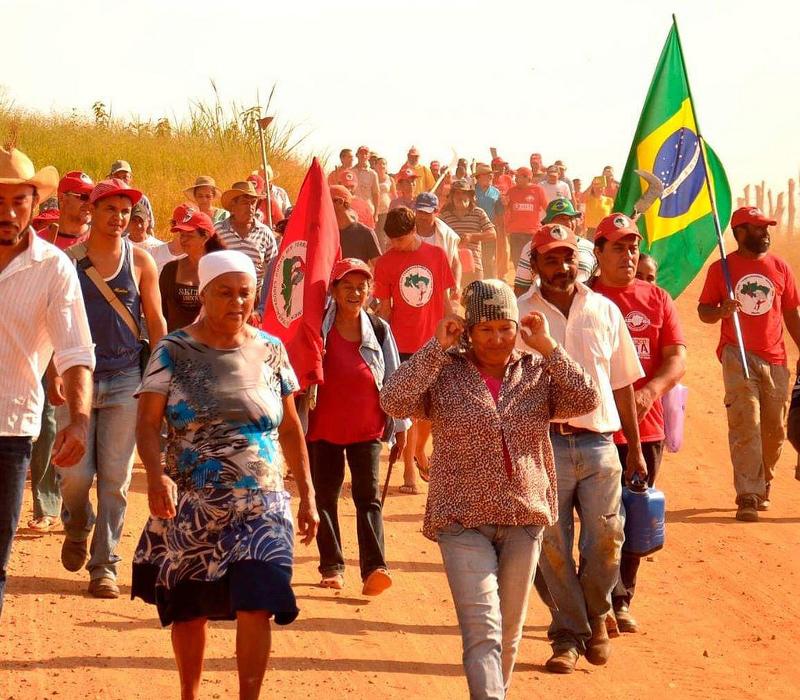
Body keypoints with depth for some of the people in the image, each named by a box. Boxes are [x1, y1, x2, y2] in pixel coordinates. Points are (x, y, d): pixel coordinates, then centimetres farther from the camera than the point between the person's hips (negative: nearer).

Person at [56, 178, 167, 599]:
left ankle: (104, 564, 9)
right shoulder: (67, 260, 3)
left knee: (115, 477, 0)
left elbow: (155, 322, 7)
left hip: (125, 380, 0)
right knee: (75, 473, -5)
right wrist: (55, 374, -5)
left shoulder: (140, 261, 4)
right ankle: (77, 529, 28)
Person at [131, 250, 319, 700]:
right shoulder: (174, 352, -2)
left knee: (256, 608, -12)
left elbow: (290, 428, 13)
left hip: (260, 506, 1)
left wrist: (308, 495, 10)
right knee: (190, 611, 9)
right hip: (190, 508, -1)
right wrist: (156, 475, -27)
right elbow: (148, 423, -9)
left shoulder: (270, 351, 6)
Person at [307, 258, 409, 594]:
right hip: (323, 428, 0)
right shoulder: (318, 329, -2)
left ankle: (374, 567, -16)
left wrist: (400, 427, 9)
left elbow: (393, 380, 8)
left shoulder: (379, 330, 2)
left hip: (367, 429, 0)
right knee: (325, 496, 6)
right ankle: (332, 566, 16)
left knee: (369, 496, -8)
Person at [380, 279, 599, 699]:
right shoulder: (443, 372, -3)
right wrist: (436, 346, -17)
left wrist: (547, 347, -10)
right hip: (463, 522, -3)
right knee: (482, 632, -14)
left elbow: (585, 400, -9)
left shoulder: (537, 372, 5)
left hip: (524, 519, 4)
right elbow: (393, 401, -18)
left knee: (510, 633, 15)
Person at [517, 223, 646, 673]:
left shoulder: (605, 311, 10)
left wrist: (635, 448, 14)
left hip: (599, 443, 2)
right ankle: (568, 635, 14)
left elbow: (622, 383, 15)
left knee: (606, 541, 1)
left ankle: (596, 618, 25)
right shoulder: (519, 315, 1)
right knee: (553, 545, 2)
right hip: (544, 445, -2)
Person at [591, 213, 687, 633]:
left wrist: (651, 391, -16)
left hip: (647, 428, 4)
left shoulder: (657, 299, 10)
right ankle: (608, 602, 4)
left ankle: (620, 604, 20)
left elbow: (677, 358, 3)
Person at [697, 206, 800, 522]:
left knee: (775, 429, 8)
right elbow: (704, 311, 4)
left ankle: (763, 486, 28)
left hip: (775, 359, 4)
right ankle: (748, 496, -13)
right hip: (737, 356, -4)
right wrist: (721, 310, -19)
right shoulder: (721, 268, 0)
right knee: (746, 425, -13)